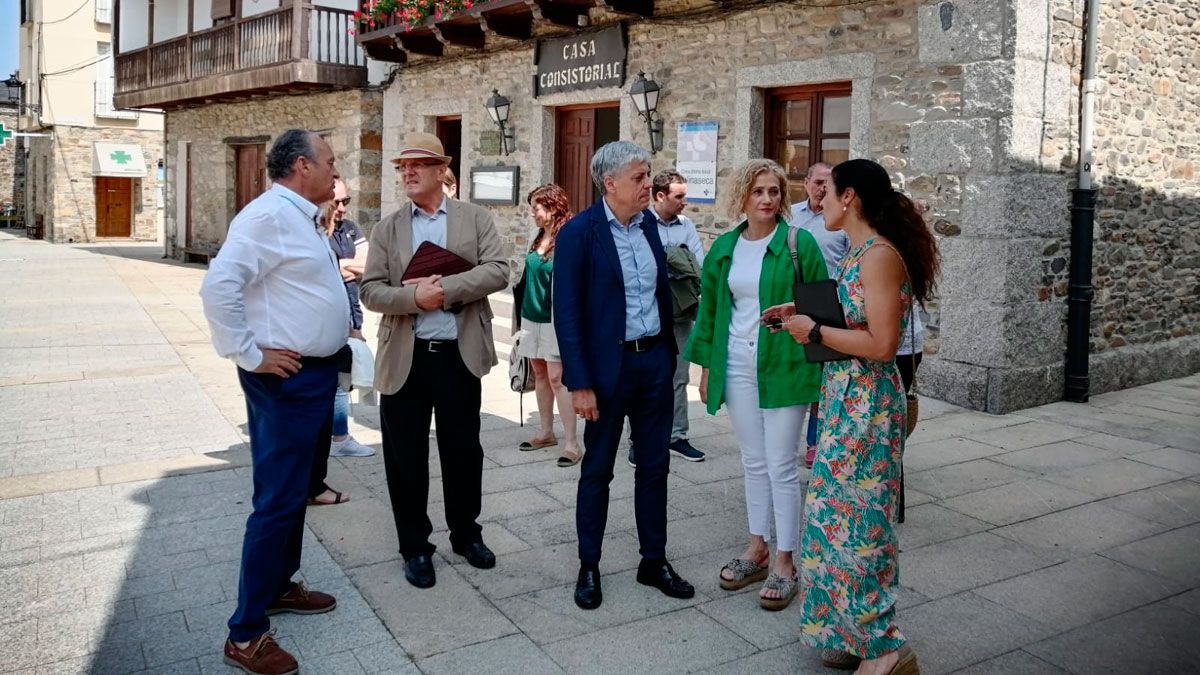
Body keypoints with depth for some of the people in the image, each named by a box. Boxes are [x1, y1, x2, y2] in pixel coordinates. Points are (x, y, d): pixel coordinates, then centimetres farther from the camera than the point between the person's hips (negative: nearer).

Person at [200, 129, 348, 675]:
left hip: (317, 374, 10)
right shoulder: (267, 215, -17)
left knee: (298, 491, 20)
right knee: (278, 500, -5)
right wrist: (249, 355, -22)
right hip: (286, 379, -10)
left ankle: (279, 585, 37)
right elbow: (218, 285, -27)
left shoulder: (303, 218, 14)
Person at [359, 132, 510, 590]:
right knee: (405, 458, 7)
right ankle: (415, 547, 23)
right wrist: (413, 297, -19)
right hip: (404, 359, 1)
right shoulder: (386, 229, 7)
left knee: (463, 451, 11)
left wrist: (446, 288, -19)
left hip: (460, 355, 0)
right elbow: (371, 291, -1)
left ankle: (466, 534, 32)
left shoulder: (475, 219, 3)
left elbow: (497, 272, -10)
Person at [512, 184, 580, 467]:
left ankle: (572, 443, -4)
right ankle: (547, 433, 25)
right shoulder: (539, 238, 10)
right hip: (532, 315, 8)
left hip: (554, 318, -8)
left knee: (556, 378, -9)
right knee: (539, 373, 13)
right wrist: (519, 315, 19)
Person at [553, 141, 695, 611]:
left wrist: (669, 352, 11)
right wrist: (579, 383, -16)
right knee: (597, 470, 8)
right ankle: (588, 568, 22)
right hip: (608, 365, -5)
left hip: (655, 361, 6)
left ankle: (654, 561, 27)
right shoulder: (578, 233, -12)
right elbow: (566, 312, -14)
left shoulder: (648, 223, 5)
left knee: (654, 465, 13)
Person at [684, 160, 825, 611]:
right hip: (736, 364, 4)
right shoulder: (724, 248, 8)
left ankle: (784, 562, 12)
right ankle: (757, 548, 27)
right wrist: (706, 367, 12)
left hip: (784, 365, -4)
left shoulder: (800, 244, -5)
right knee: (753, 462, 14)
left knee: (781, 465, 0)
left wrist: (820, 367, -10)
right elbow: (710, 309, 14)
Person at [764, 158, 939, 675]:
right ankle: (850, 632, 30)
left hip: (865, 403, -10)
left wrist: (814, 331, -15)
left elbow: (882, 344, -23)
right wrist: (804, 315, 10)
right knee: (839, 511, 16)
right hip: (844, 398, 10)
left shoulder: (879, 256, -17)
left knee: (854, 517, -1)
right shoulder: (860, 253, 12)